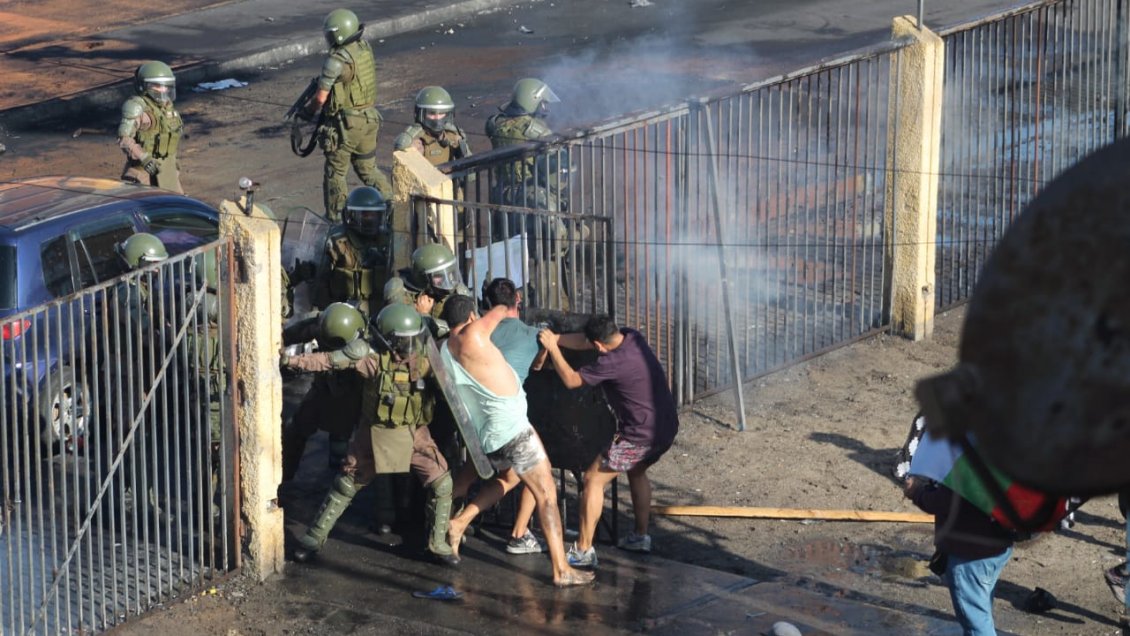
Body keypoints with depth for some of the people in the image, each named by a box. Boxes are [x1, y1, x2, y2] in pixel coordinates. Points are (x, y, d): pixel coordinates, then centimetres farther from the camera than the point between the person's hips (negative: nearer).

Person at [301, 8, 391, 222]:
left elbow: (321, 97, -15)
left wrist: (307, 112, 4)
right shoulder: (364, 47, 1)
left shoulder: (337, 61, -21)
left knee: (335, 172, 9)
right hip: (369, 119, 7)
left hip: (345, 124, -7)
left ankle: (335, 218, 17)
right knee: (368, 169, 19)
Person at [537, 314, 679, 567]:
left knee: (593, 479, -1)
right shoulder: (633, 337, 0)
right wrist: (556, 338, 6)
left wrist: (552, 347, -3)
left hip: (641, 436, -9)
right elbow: (583, 341, 13)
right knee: (636, 472, 33)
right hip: (667, 426, 9)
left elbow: (571, 380, -10)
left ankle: (583, 550, -1)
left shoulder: (612, 362, -23)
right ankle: (640, 536, 39)